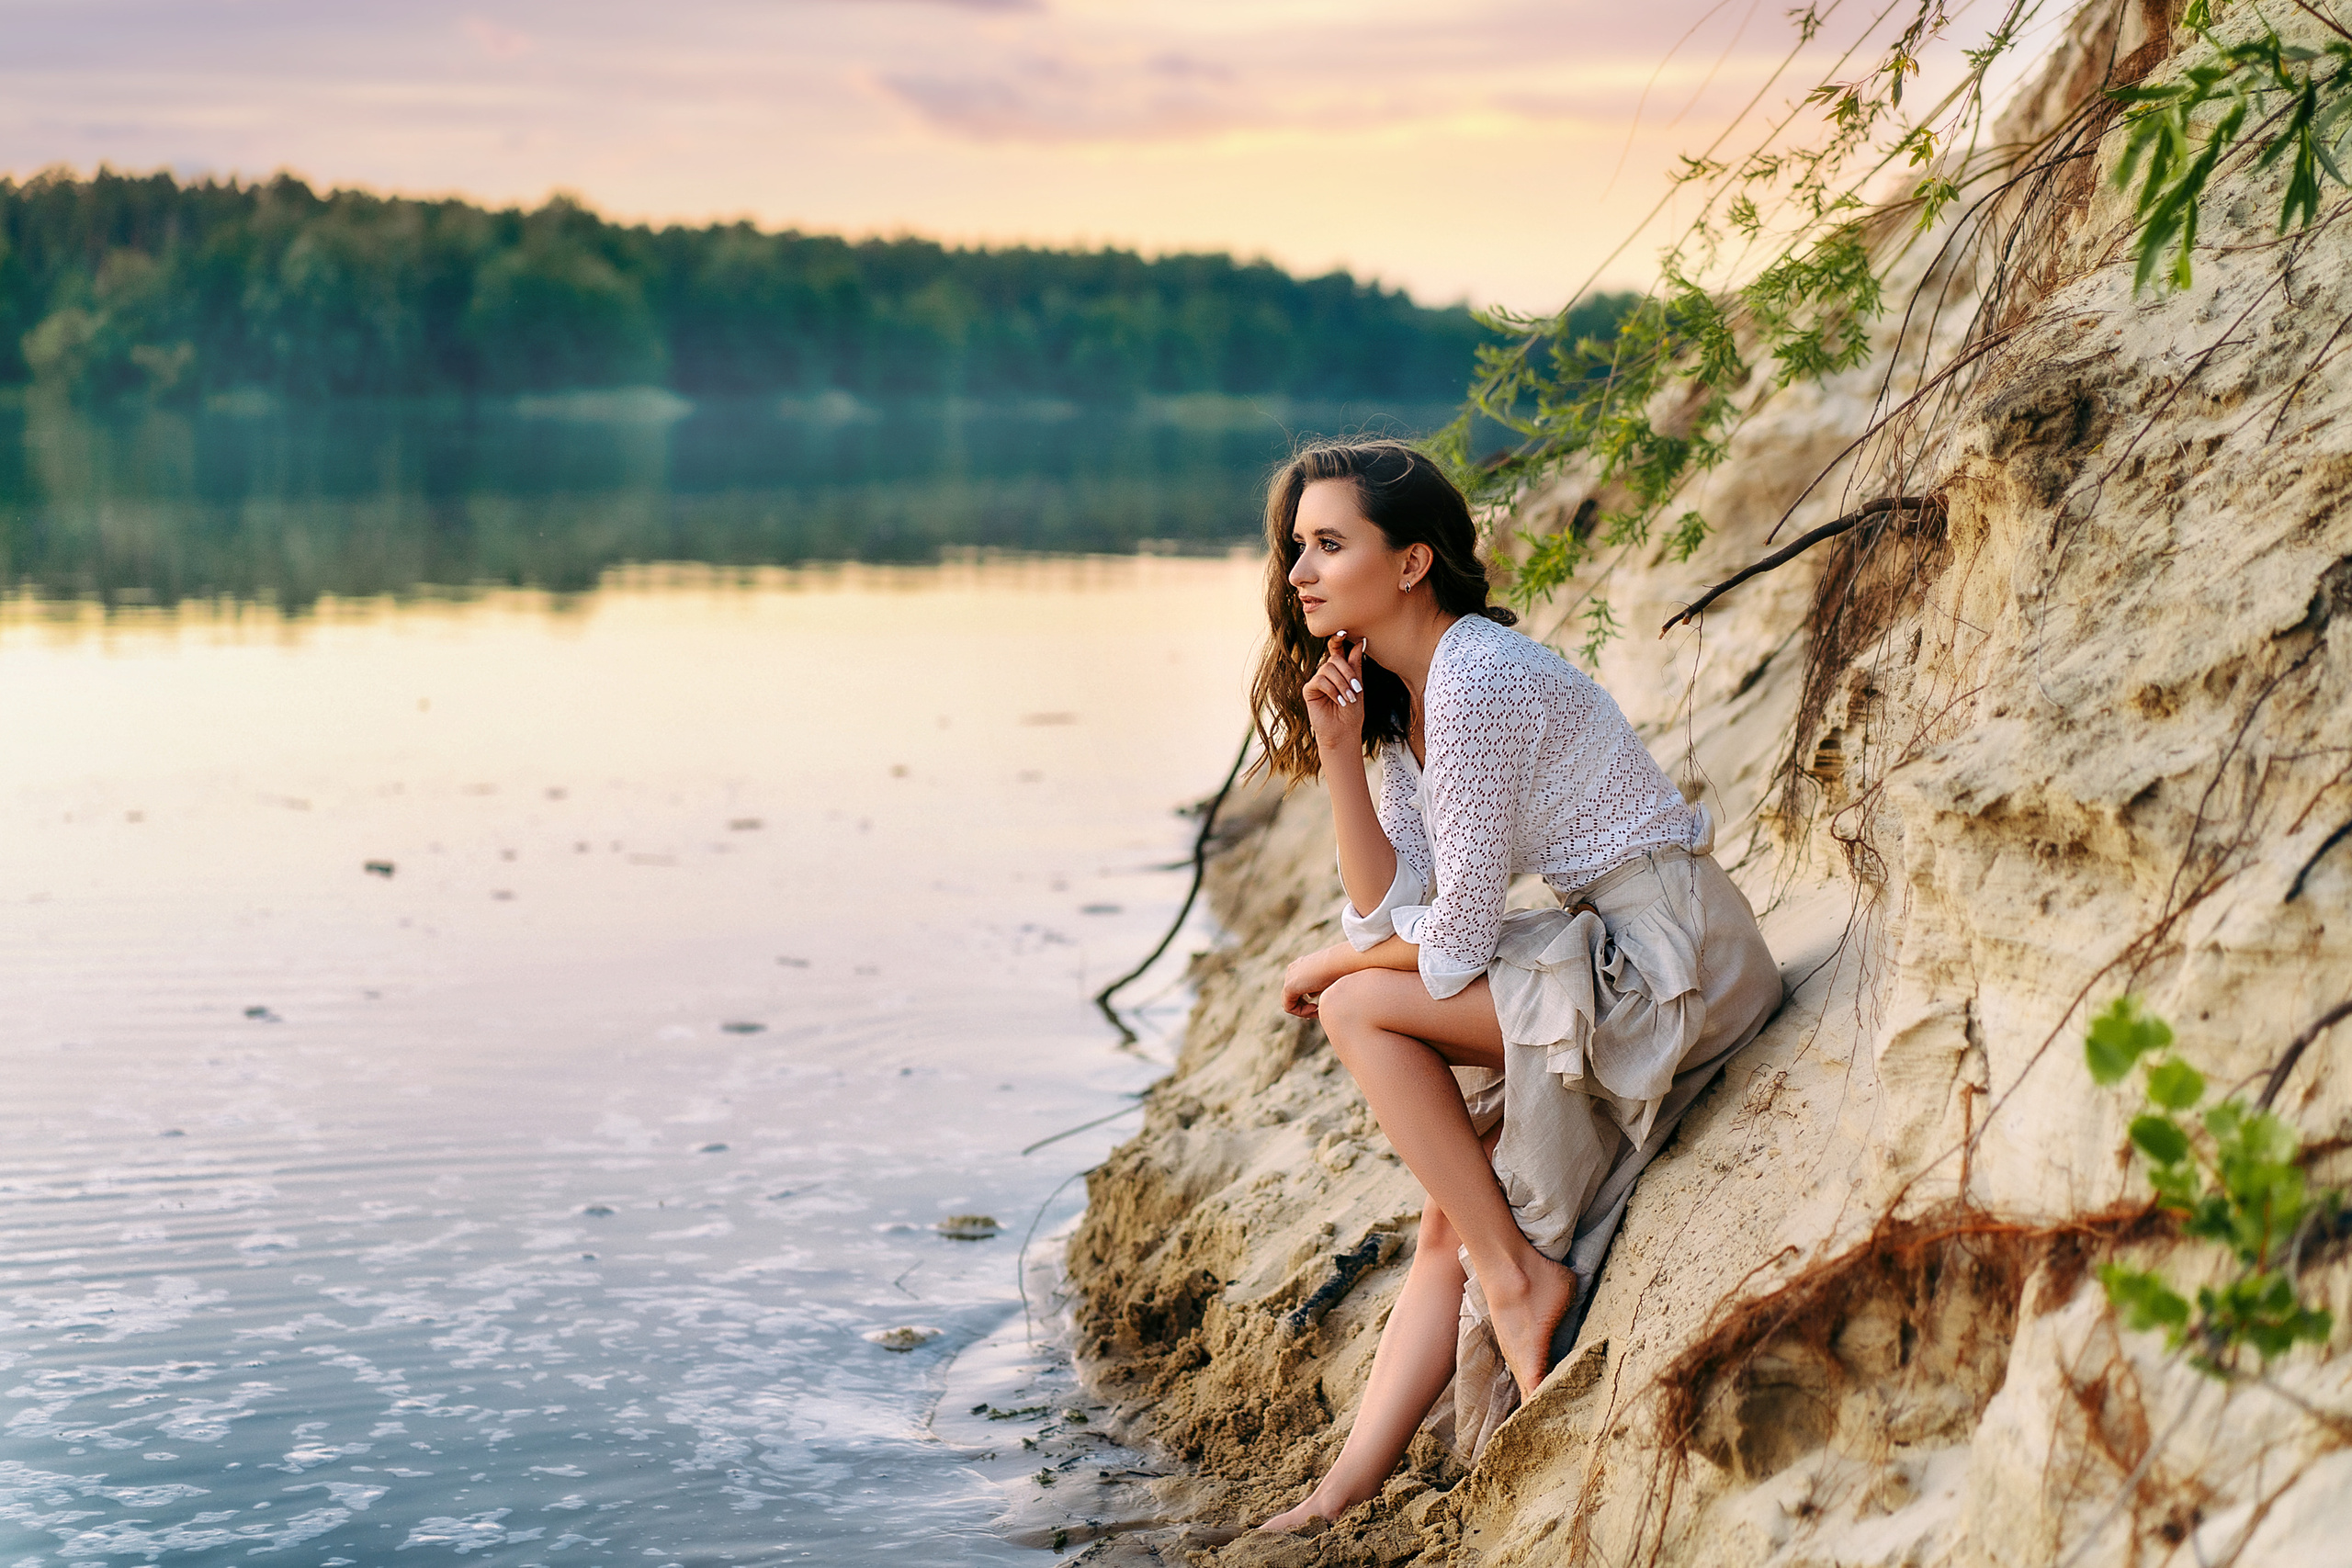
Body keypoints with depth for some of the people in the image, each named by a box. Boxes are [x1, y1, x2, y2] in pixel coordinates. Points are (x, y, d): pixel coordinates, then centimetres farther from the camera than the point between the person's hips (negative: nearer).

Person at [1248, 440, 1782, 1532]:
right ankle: (1344, 1497, 7)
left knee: (1360, 1007, -13)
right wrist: (1338, 754, -5)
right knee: (1450, 1226, 6)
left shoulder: (1476, 682, -20)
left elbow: (1456, 939, -19)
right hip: (1613, 955, 9)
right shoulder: (1400, 700, 10)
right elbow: (1385, 912, 4)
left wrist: (1325, 968, -2)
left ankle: (1520, 1276, -6)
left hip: (1675, 958, -9)